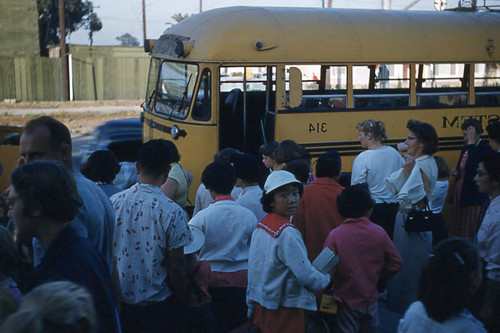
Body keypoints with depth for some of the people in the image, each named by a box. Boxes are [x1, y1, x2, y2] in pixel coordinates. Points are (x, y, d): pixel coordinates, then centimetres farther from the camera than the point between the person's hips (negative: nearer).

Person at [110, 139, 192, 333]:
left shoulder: (114, 202, -6)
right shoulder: (172, 212, -18)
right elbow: (176, 267, -14)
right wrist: (180, 302, 2)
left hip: (120, 301, 4)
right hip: (159, 306, -3)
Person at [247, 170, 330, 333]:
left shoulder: (259, 228, 4)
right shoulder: (288, 234, -22)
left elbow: (253, 271, 9)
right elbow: (306, 275, -21)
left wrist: (251, 310, 17)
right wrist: (326, 278, 1)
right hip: (285, 312, -8)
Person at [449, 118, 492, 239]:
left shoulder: (484, 148, -12)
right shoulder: (466, 148, 14)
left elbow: (471, 164, -29)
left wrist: (471, 142, -22)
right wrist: (456, 172, 4)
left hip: (473, 195, -8)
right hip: (459, 193, 8)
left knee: (471, 231, -4)